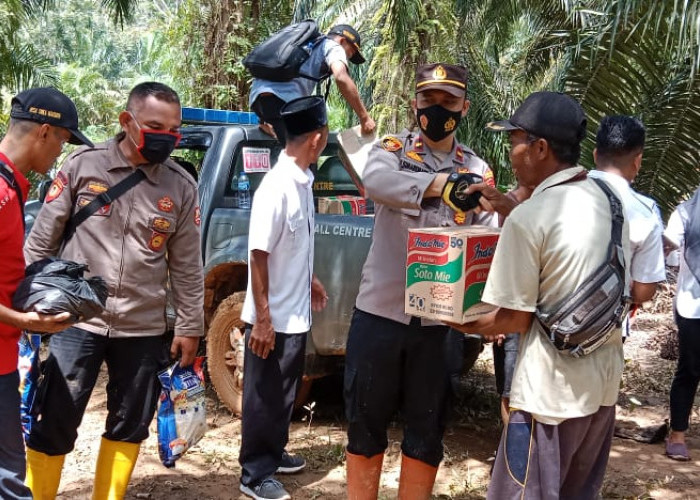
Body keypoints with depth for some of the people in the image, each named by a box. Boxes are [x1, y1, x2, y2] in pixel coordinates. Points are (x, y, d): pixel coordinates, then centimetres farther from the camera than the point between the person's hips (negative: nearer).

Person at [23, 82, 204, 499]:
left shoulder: (181, 186, 3)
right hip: (77, 322, -2)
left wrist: (189, 326, 6)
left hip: (144, 330, 3)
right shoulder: (83, 166, -3)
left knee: (130, 426, 13)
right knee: (54, 425, 2)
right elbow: (41, 240, 2)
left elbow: (187, 265, 7)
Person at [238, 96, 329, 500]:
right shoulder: (277, 186, -23)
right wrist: (262, 318, -22)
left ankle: (275, 454, 38)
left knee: (286, 393, 21)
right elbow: (259, 254, -22)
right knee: (264, 397, 6)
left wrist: (311, 280, 26)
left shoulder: (304, 180, 3)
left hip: (297, 313, 9)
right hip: (274, 318, -9)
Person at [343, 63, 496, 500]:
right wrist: (441, 183, -40)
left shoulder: (478, 171, 6)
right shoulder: (394, 148, 0)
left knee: (427, 431, 13)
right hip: (380, 311, -1)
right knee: (366, 422, 11)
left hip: (438, 319, 2)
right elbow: (375, 180, -25)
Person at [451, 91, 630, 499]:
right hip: (604, 381, 8)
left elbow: (515, 320, -15)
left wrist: (466, 324, 2)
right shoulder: (609, 202, 4)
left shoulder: (528, 218, -19)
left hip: (552, 390, -7)